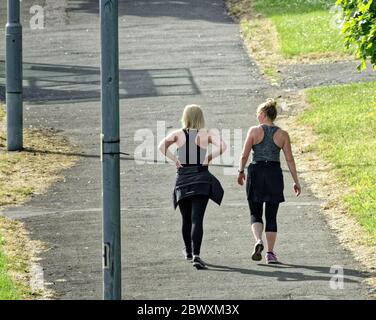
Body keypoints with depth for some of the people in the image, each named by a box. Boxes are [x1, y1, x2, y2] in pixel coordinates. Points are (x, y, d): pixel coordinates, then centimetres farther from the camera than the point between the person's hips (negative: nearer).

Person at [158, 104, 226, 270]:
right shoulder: (206, 134, 0)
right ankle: (196, 255, -22)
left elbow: (162, 146, -12)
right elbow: (222, 146, -15)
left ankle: (188, 251, 37)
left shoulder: (178, 134, 4)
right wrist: (208, 158, -4)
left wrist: (174, 160, -5)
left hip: (183, 178, 2)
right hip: (201, 178, -2)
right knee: (197, 218, -8)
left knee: (186, 218, 19)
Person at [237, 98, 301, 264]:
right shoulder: (282, 135, 3)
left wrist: (241, 171, 12)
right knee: (271, 216, 9)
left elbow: (244, 155, -4)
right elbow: (290, 159, 3)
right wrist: (296, 181, 8)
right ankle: (270, 253, 6)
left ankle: (258, 241, -17)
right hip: (274, 173, 2)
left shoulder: (254, 131, -3)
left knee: (255, 213, 9)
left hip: (256, 171, -2)